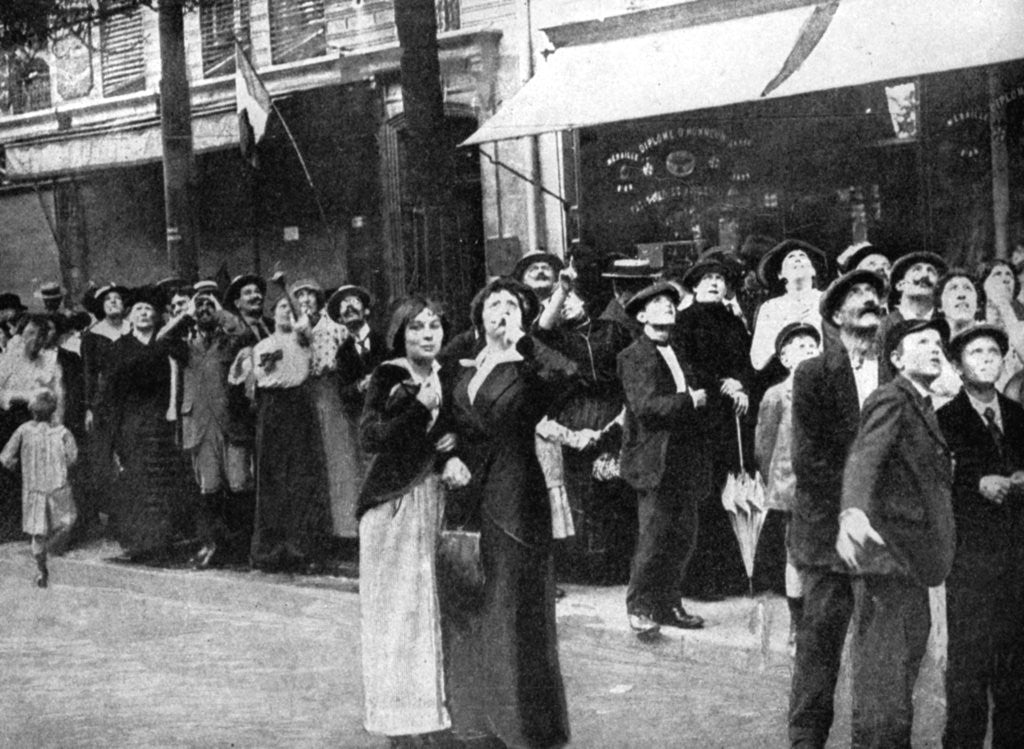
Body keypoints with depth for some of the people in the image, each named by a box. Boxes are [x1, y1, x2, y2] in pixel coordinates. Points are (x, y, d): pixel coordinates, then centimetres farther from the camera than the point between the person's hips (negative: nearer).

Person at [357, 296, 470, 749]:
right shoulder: (388, 378, -6)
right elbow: (371, 438, -17)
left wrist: (453, 458, -7)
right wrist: (419, 407, -22)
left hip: (437, 499, 5)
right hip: (394, 503, -4)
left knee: (437, 605, 4)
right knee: (397, 609, 0)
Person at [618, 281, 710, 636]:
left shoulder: (678, 354, 19)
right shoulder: (633, 357, -6)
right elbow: (645, 406, -17)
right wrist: (690, 401, -13)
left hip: (685, 460, 7)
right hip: (655, 461, -7)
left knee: (683, 537, 7)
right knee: (655, 537, -7)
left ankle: (668, 604, 17)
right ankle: (639, 607, 5)